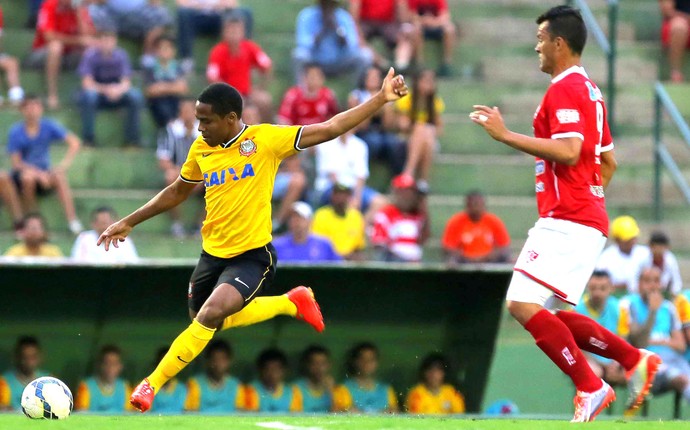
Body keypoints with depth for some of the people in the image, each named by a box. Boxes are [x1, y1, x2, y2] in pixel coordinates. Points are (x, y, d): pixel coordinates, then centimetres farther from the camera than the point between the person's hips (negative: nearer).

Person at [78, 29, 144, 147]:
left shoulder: (121, 55, -9)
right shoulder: (90, 55, -15)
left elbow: (126, 83, -13)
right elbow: (87, 83, -21)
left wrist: (119, 89, -38)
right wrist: (105, 89, -38)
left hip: (116, 94, 2)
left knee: (136, 95, -25)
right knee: (89, 95, -37)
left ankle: (132, 137, -12)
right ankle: (88, 137, -23)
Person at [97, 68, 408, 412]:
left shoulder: (265, 139, -11)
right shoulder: (201, 149, 3)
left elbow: (330, 128, -10)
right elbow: (177, 192, 20)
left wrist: (381, 99, -15)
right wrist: (129, 222, 20)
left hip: (252, 255, -7)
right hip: (212, 253, 7)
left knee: (210, 315, -26)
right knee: (205, 323, 17)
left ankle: (152, 385, -17)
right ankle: (290, 303, 32)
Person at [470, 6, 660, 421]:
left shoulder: (564, 89, -12)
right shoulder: (590, 90, 19)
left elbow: (568, 151, -24)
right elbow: (609, 162, 24)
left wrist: (506, 134, -21)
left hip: (566, 222, -10)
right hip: (589, 220, 10)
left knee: (523, 304, -14)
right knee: (548, 316, 14)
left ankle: (591, 387, -13)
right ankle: (635, 359, 12)